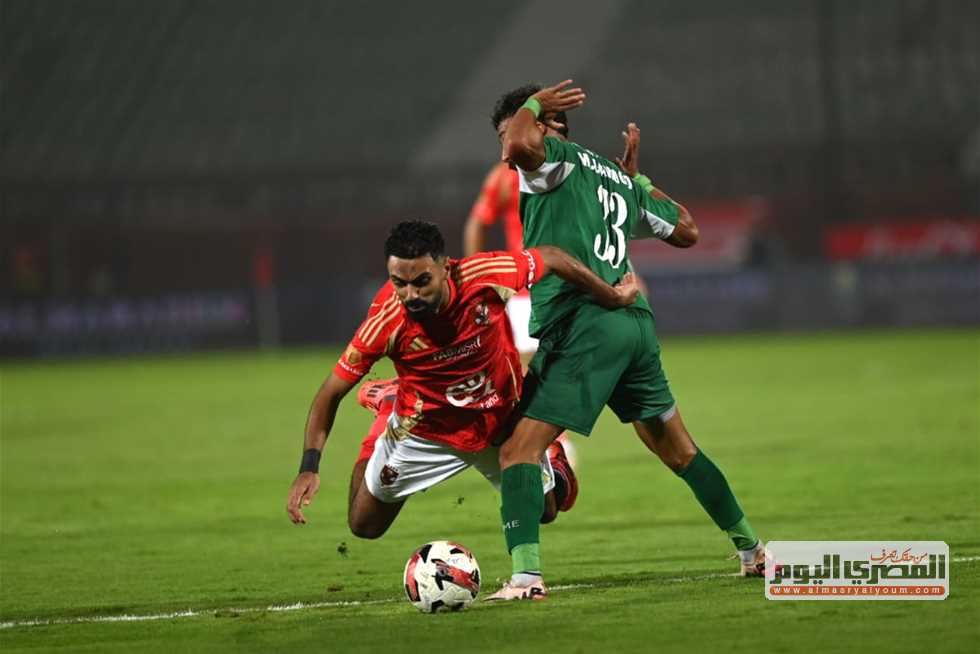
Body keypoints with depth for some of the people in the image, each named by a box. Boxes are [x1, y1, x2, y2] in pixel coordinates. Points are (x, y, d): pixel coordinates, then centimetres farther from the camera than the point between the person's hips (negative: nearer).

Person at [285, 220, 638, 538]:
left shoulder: (485, 275, -32)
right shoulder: (386, 320, -33)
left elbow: (550, 258, -12)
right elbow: (331, 393, -24)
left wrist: (612, 297, -1)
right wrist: (309, 467, -34)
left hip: (501, 420, 1)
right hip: (424, 430, -1)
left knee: (542, 511, 14)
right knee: (364, 525, 8)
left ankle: (555, 470, 53)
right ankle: (387, 412, 33)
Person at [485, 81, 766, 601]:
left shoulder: (559, 160, 0)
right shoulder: (620, 180, 23)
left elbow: (519, 145, -24)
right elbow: (686, 231, 32)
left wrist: (531, 106, -3)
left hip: (583, 320, -8)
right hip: (636, 321, 8)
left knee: (517, 450, -10)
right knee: (679, 450, 23)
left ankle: (526, 575, -25)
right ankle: (752, 550, 30)